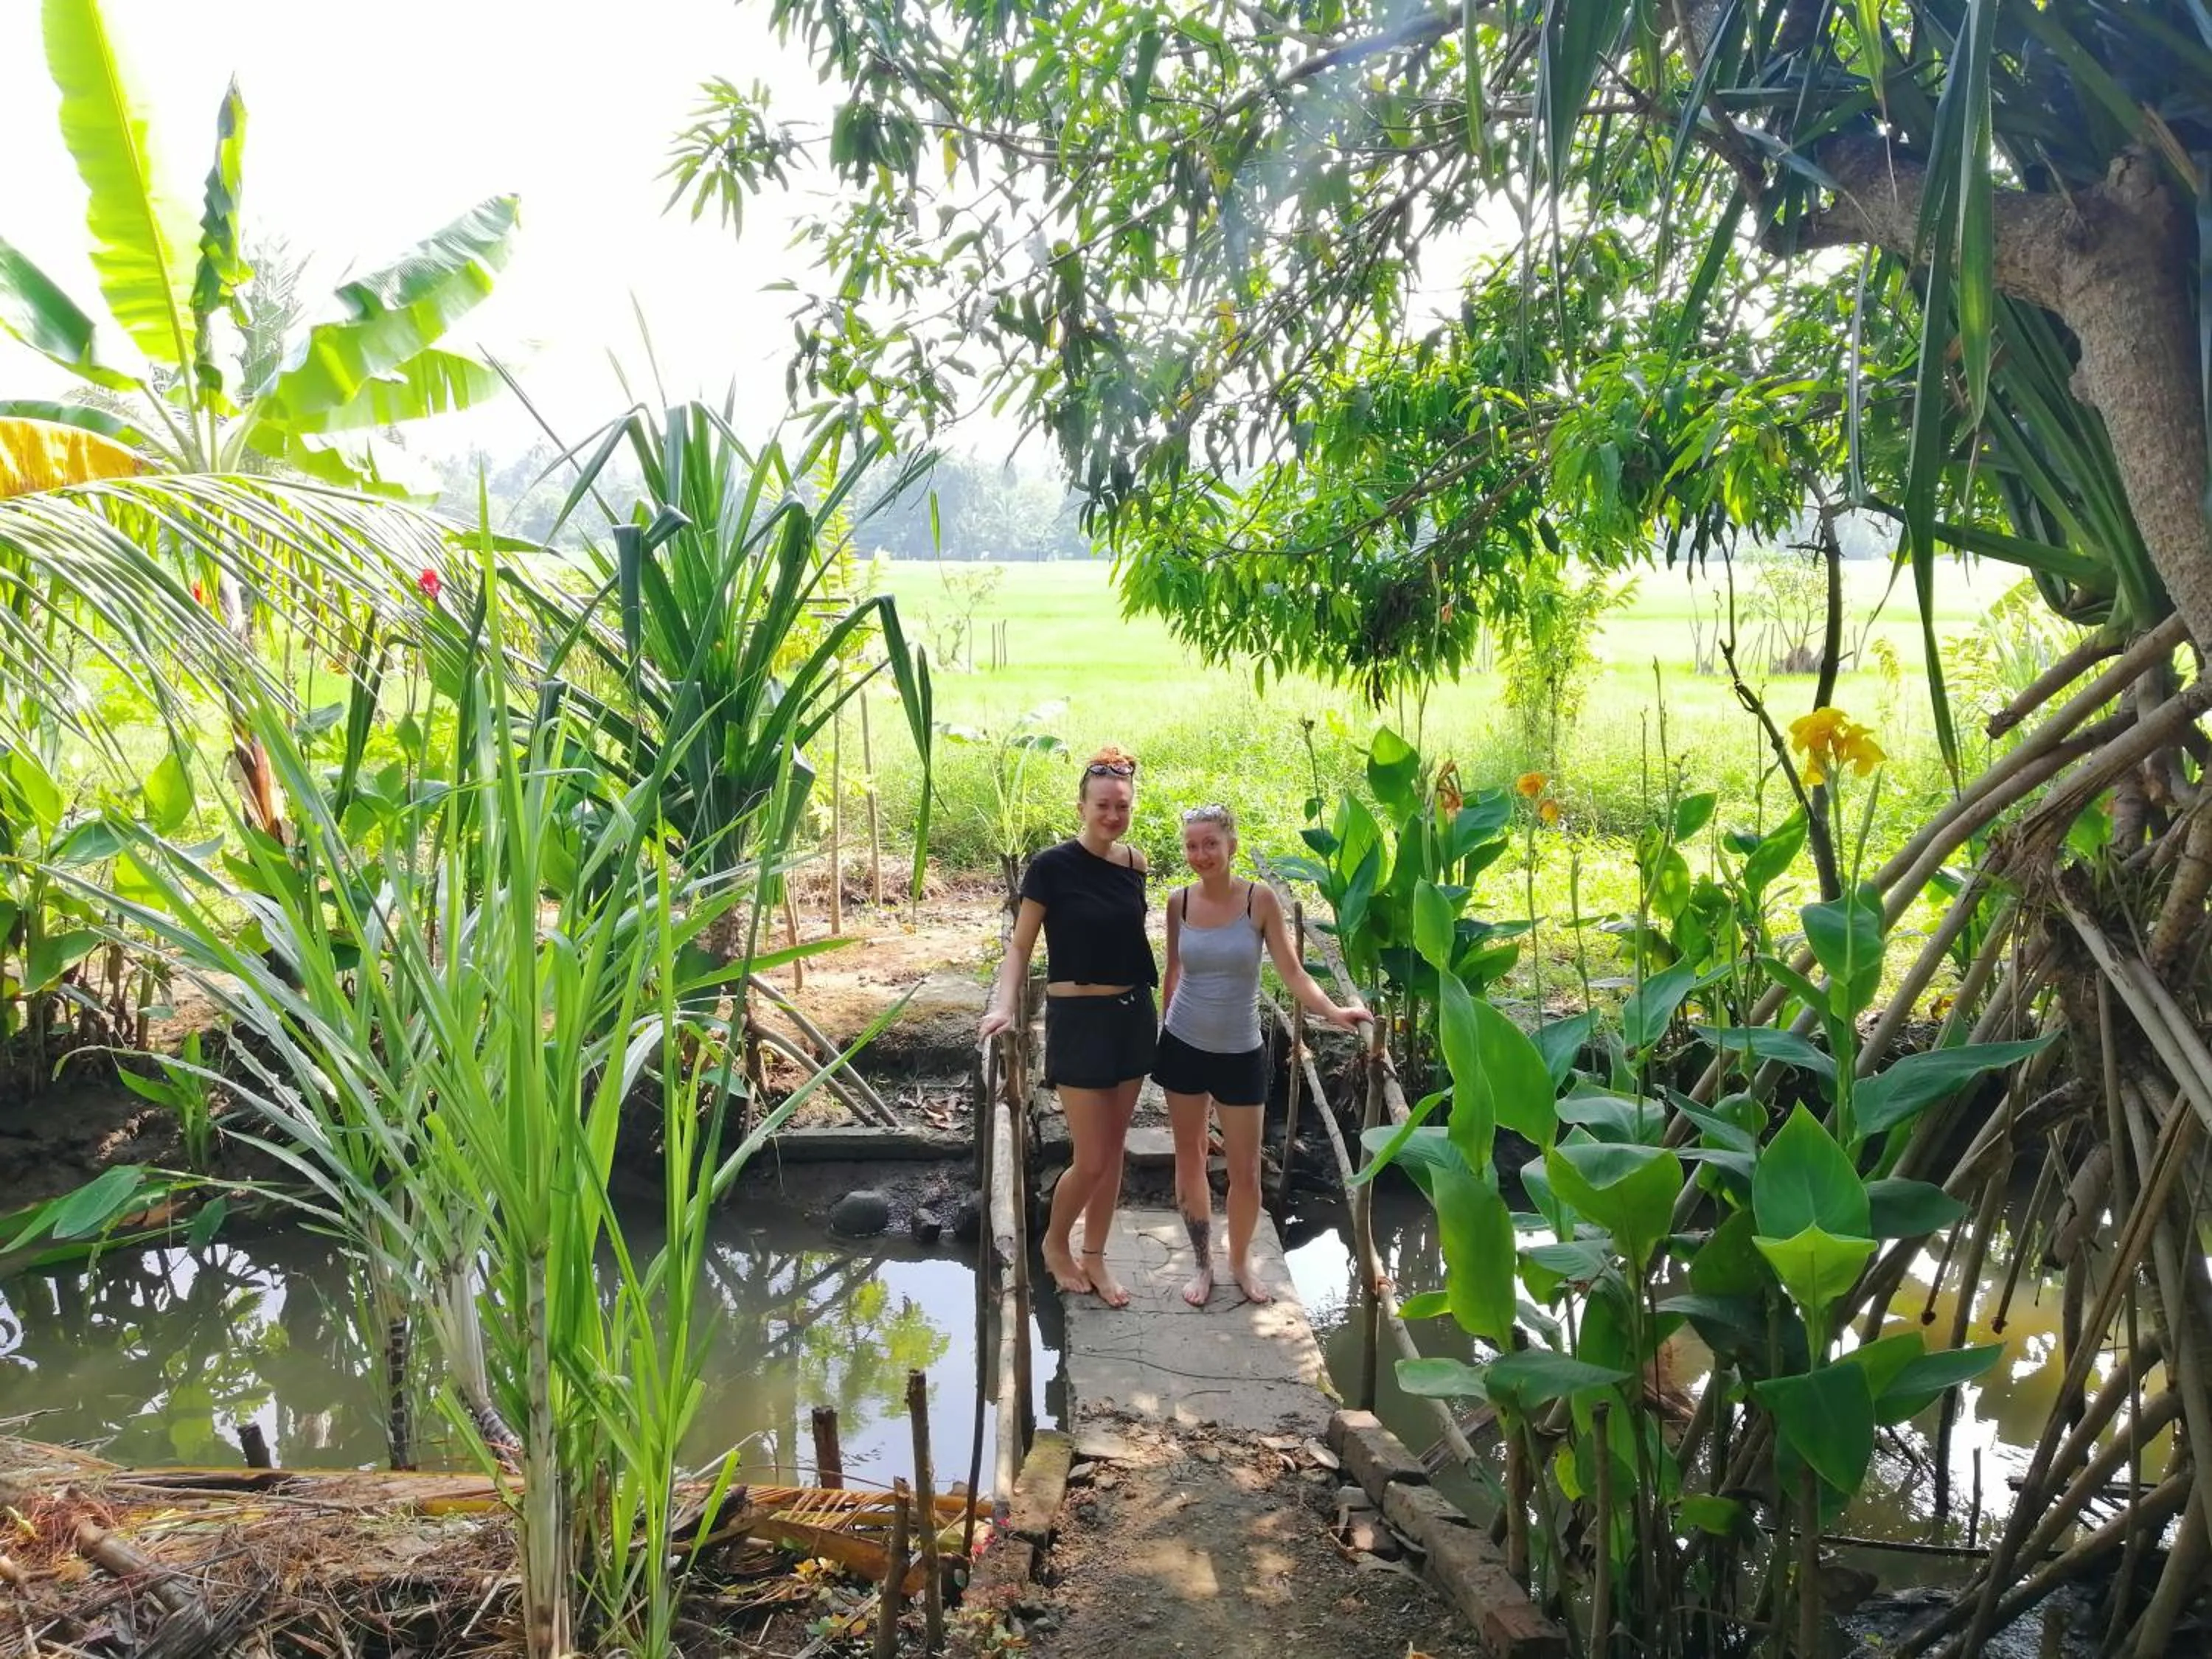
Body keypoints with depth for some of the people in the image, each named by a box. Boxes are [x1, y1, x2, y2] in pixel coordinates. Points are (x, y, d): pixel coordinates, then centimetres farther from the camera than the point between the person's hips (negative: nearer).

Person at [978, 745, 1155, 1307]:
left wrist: (1158, 1002, 14)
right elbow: (1020, 945, -10)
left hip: (1133, 1015, 5)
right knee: (1091, 1159, -2)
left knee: (1114, 1152, 12)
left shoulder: (1135, 863, 3)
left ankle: (1094, 1257, 28)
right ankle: (1055, 1242, 26)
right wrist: (1003, 1006, -24)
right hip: (1078, 1020, -5)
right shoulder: (1052, 866, -13)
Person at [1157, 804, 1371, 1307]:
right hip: (1183, 1047, 2)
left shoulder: (1260, 899, -12)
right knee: (1190, 1157, 11)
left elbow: (1292, 971, -11)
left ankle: (1241, 1261, 30)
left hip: (1240, 1053, -2)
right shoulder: (1179, 902, -5)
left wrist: (1332, 1011, -26)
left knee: (1246, 1170, 5)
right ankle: (1203, 1263, 29)